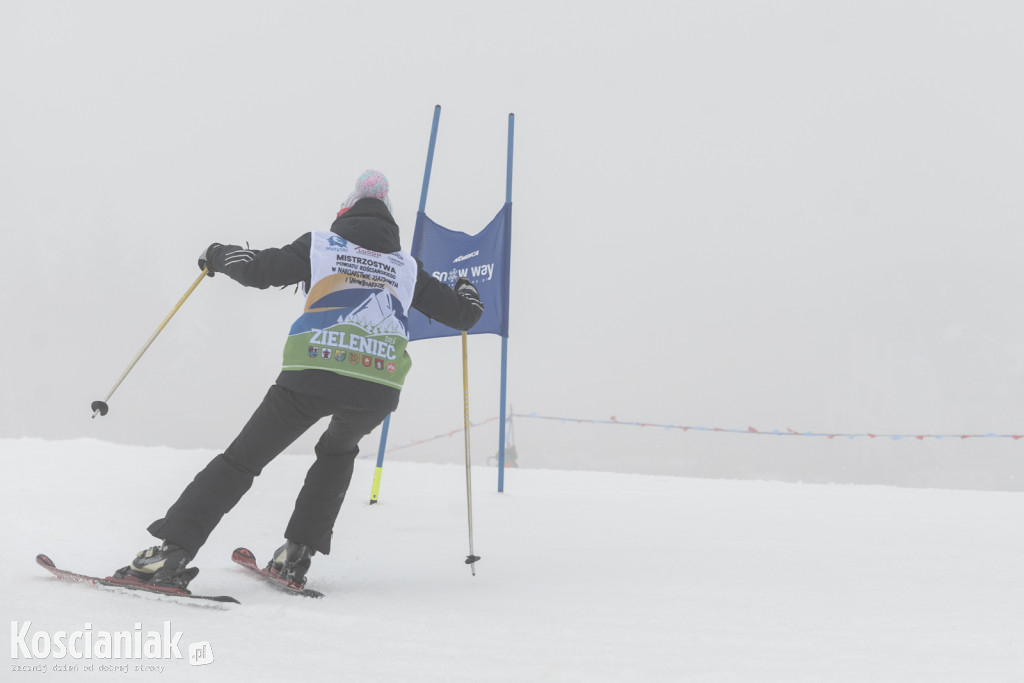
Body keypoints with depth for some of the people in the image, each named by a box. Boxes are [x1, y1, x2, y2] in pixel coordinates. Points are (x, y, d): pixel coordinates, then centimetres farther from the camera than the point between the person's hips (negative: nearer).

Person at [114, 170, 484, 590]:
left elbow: (257, 268, 7)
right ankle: (296, 555, 20)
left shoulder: (320, 245, 15)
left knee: (242, 460, 6)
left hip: (313, 371, -2)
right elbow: (464, 315, 27)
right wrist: (466, 290, 51)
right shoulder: (407, 268, 21)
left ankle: (174, 548, -8)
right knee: (337, 452, 33)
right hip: (378, 390, 2)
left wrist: (215, 255, 28)